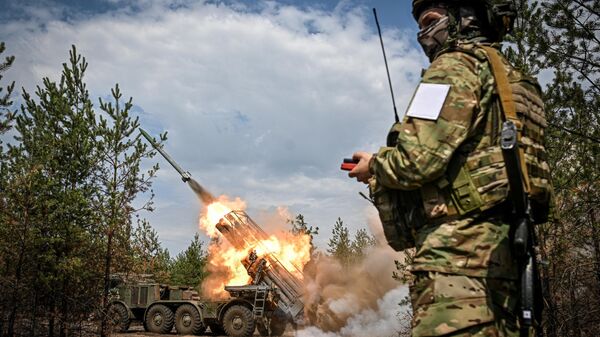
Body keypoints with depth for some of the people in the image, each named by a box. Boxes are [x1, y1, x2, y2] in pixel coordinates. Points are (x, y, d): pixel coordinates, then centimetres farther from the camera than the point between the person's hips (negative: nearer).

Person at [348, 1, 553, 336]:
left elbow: (418, 159, -15)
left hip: (461, 246, -10)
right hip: (504, 246, 10)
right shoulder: (513, 79, 25)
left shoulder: (457, 65, -3)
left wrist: (375, 165, 6)